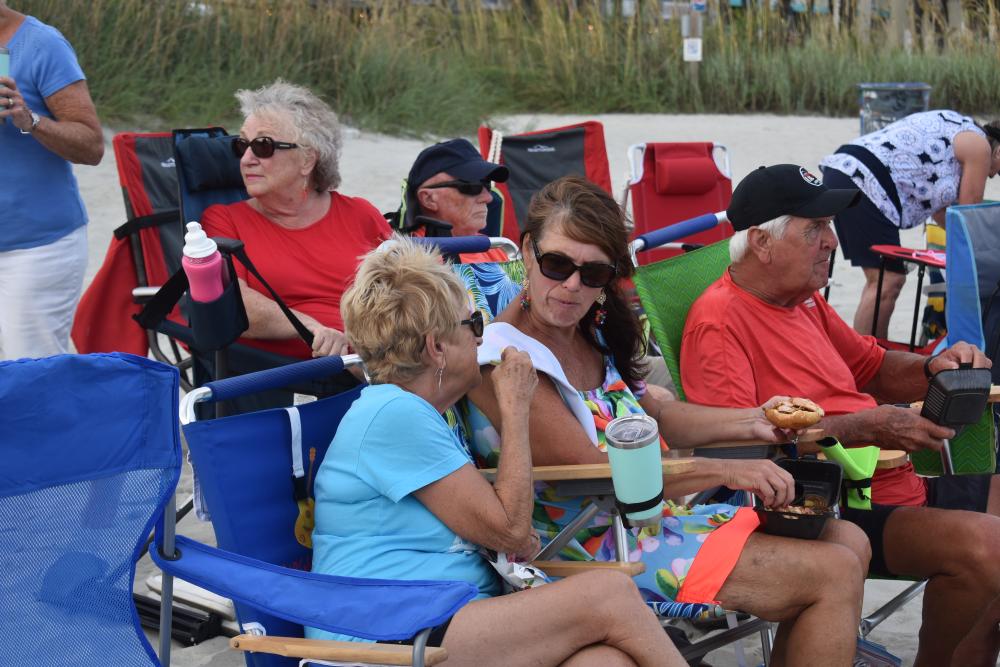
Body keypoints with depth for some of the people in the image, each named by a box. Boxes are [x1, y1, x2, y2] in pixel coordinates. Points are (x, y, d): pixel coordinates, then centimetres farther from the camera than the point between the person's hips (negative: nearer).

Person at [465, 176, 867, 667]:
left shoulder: (591, 332, 8)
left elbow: (654, 417, 18)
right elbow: (594, 473, -22)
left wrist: (753, 423, 3)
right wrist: (726, 471, -21)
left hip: (657, 513, 9)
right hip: (598, 547, -9)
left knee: (847, 542, 8)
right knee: (834, 575, -13)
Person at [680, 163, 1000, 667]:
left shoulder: (804, 298, 16)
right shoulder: (719, 321, -13)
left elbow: (872, 366, 28)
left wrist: (934, 368, 6)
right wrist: (864, 427, -22)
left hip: (898, 481, 10)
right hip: (831, 512, -10)